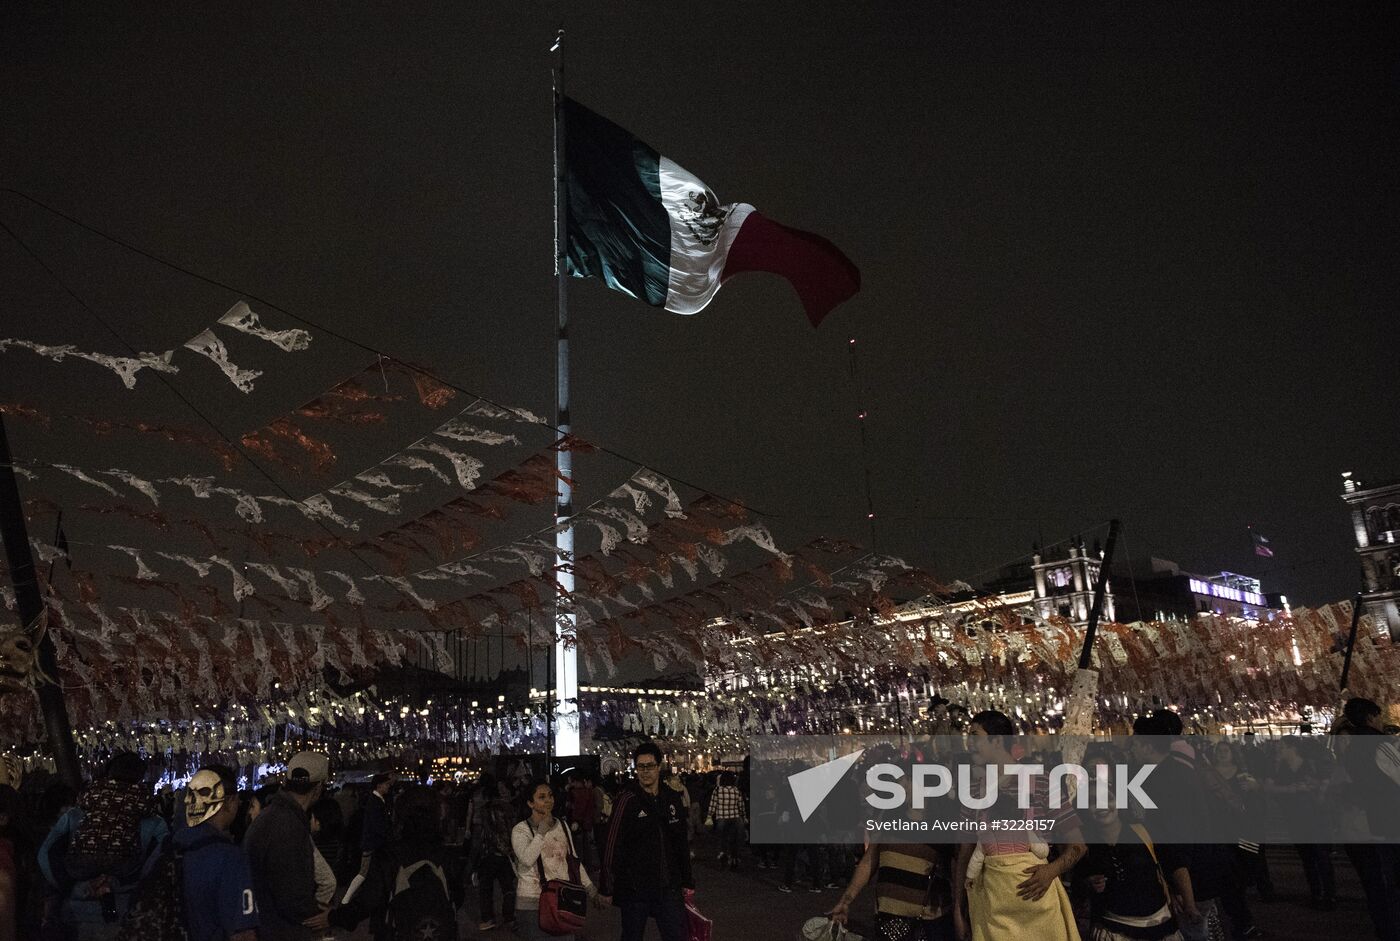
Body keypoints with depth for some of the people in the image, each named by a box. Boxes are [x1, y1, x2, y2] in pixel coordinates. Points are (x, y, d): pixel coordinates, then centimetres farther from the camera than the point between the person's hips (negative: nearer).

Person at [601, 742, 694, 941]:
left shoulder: (672, 799, 6)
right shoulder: (627, 800, -11)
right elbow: (612, 845, -12)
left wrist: (687, 881, 14)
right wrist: (607, 887, -12)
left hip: (669, 887, 4)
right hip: (634, 887, -4)